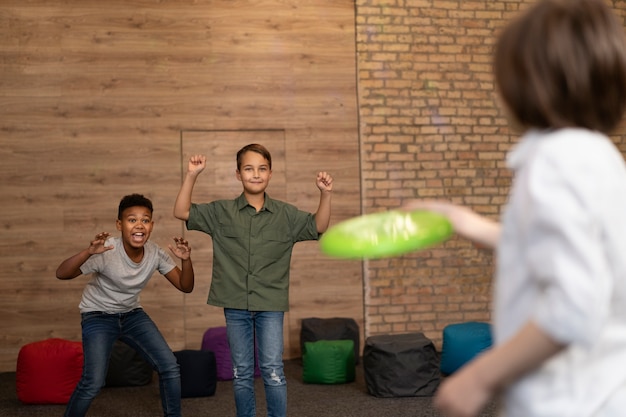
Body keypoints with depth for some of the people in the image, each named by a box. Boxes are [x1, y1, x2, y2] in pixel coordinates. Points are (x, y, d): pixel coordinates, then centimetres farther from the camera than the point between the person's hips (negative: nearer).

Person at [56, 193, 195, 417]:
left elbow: (185, 287, -10)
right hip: (98, 316, -4)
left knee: (170, 367, -3)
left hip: (132, 314, 5)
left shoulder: (156, 254, -15)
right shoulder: (106, 252, -29)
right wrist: (89, 252, -53)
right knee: (93, 381, -19)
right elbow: (61, 274, -36)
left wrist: (186, 260, -29)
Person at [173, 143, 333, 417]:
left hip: (271, 305, -1)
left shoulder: (286, 214, 1)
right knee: (241, 373, 10)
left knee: (272, 370, -2)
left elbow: (319, 227, 3)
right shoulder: (221, 212, 1)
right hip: (235, 305, 1)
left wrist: (325, 194, -13)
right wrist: (191, 176, -13)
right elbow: (181, 212, -1)